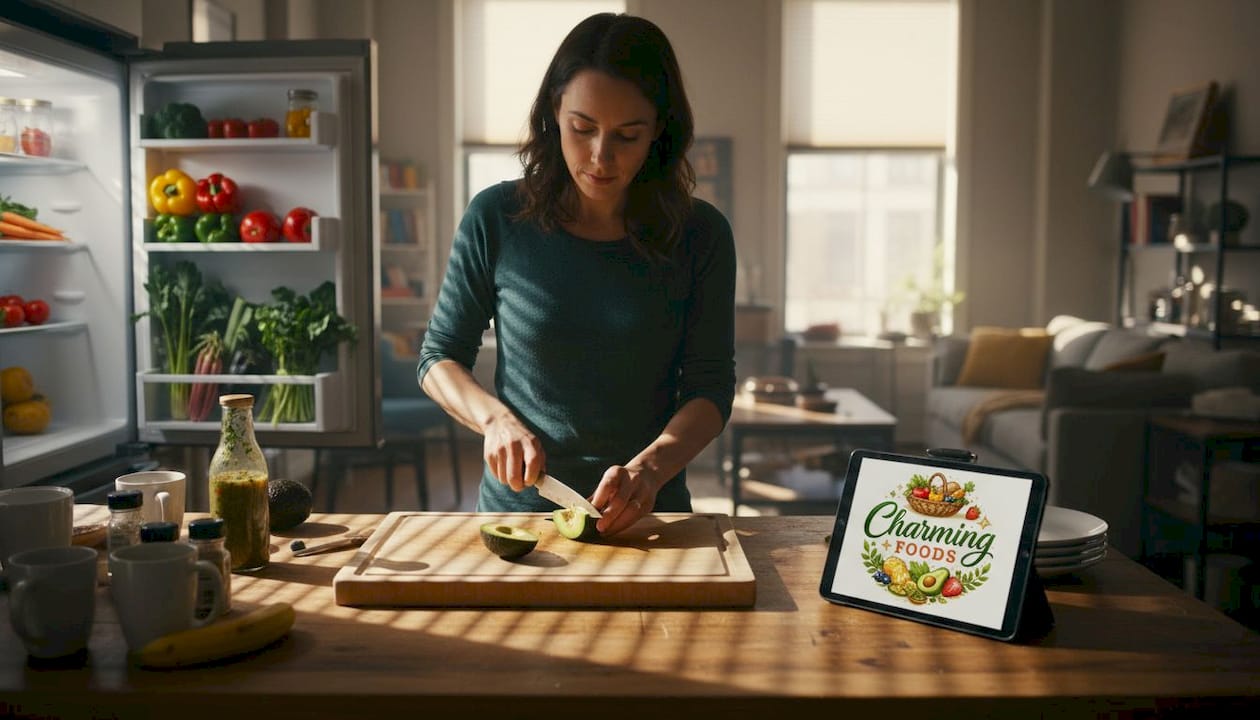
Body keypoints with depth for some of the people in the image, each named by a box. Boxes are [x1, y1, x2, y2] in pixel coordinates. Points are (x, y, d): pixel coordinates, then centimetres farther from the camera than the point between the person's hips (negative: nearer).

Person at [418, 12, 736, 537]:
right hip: (516, 505, 1)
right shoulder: (496, 219, -2)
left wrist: (650, 467, -18)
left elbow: (710, 385, 0)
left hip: (646, 514, 0)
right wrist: (494, 417, -12)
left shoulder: (700, 236, -1)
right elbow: (438, 359, 6)